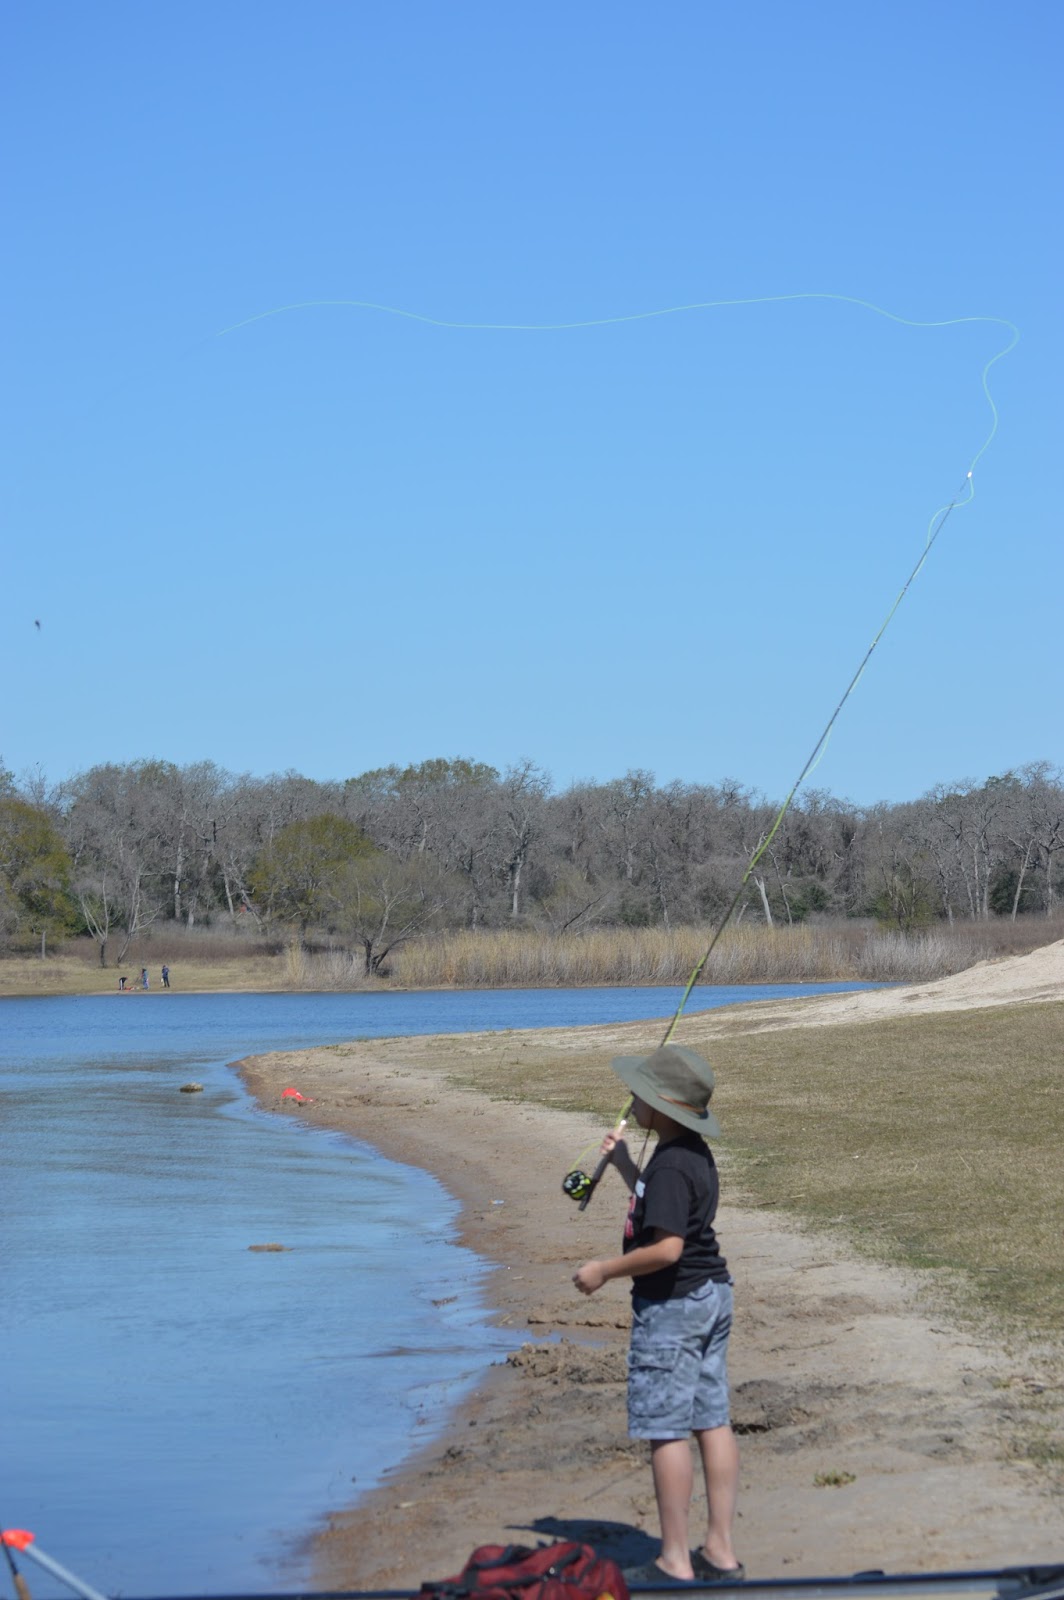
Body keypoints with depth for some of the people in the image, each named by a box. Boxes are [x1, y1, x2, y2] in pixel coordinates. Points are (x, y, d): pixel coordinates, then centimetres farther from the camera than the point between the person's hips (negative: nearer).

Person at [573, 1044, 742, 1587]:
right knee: (712, 1422, 11)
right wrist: (624, 1165, 24)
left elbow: (666, 1247, -26)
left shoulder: (670, 1166, -21)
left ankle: (675, 1564, 1)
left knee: (665, 1431, -3)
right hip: (712, 1296, 10)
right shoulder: (697, 1156, 10)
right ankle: (720, 1552, 15)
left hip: (672, 1303, -10)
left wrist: (604, 1270, -16)